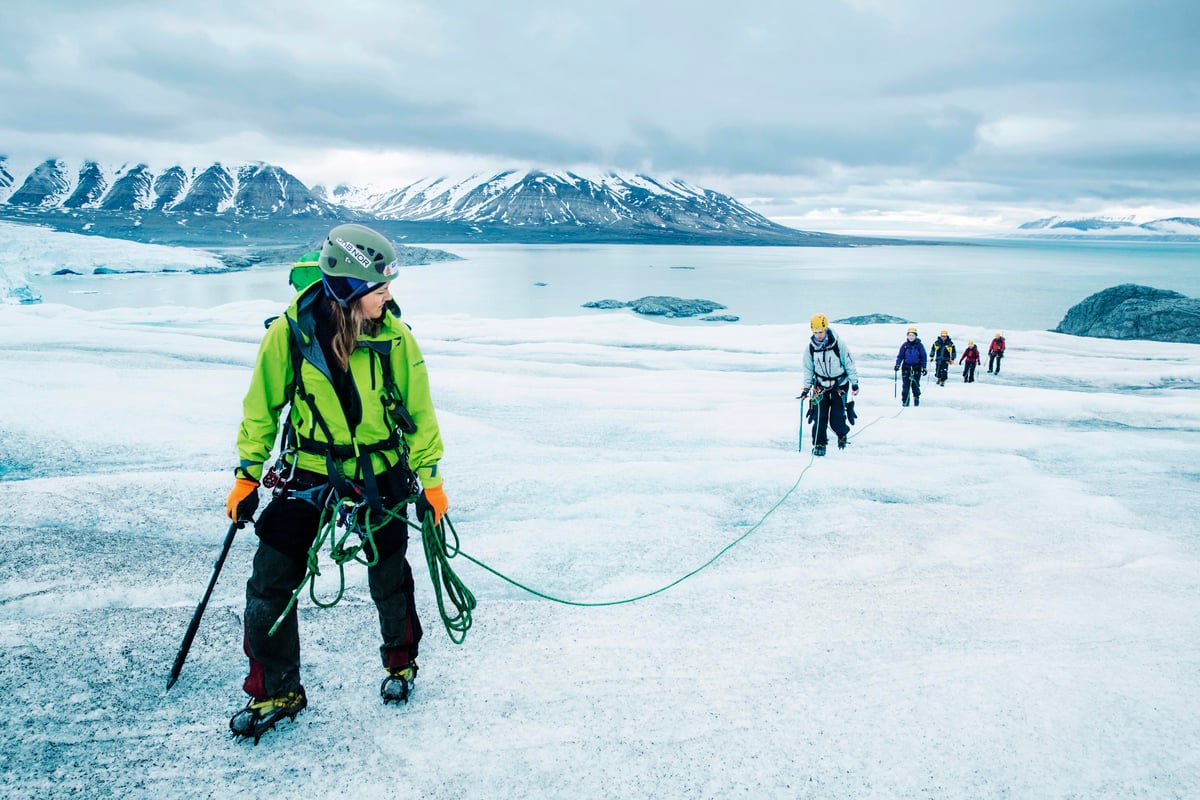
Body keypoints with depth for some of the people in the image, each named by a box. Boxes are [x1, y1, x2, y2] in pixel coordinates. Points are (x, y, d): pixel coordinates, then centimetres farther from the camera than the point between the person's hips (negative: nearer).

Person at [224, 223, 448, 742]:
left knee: (389, 578, 12)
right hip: (308, 474, 0)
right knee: (270, 582, -3)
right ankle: (275, 693, 18)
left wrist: (429, 477, 0)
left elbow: (418, 411, 0)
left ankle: (400, 663, 41)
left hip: (380, 476, 0)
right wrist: (247, 475, 1)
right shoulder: (290, 332, -14)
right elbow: (262, 407, -1)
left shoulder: (394, 337, -12)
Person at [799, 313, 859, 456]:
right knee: (819, 415, -10)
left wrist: (855, 383, -3)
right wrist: (806, 388, 0)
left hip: (840, 384, -2)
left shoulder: (839, 345, -15)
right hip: (821, 384, 2)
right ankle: (819, 443, 4)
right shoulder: (810, 348, -7)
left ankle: (842, 433, 26)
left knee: (836, 418, -6)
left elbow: (849, 364, -5)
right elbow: (808, 370, 4)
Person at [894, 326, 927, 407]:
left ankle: (916, 398, 17)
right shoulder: (904, 345, 3)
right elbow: (900, 356, 7)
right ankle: (905, 401, 3)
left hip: (916, 368, -1)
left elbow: (923, 357, 4)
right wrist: (897, 364, -6)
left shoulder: (919, 345, 0)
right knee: (906, 385, -2)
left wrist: (924, 367, 1)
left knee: (915, 385, 0)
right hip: (906, 368, 1)